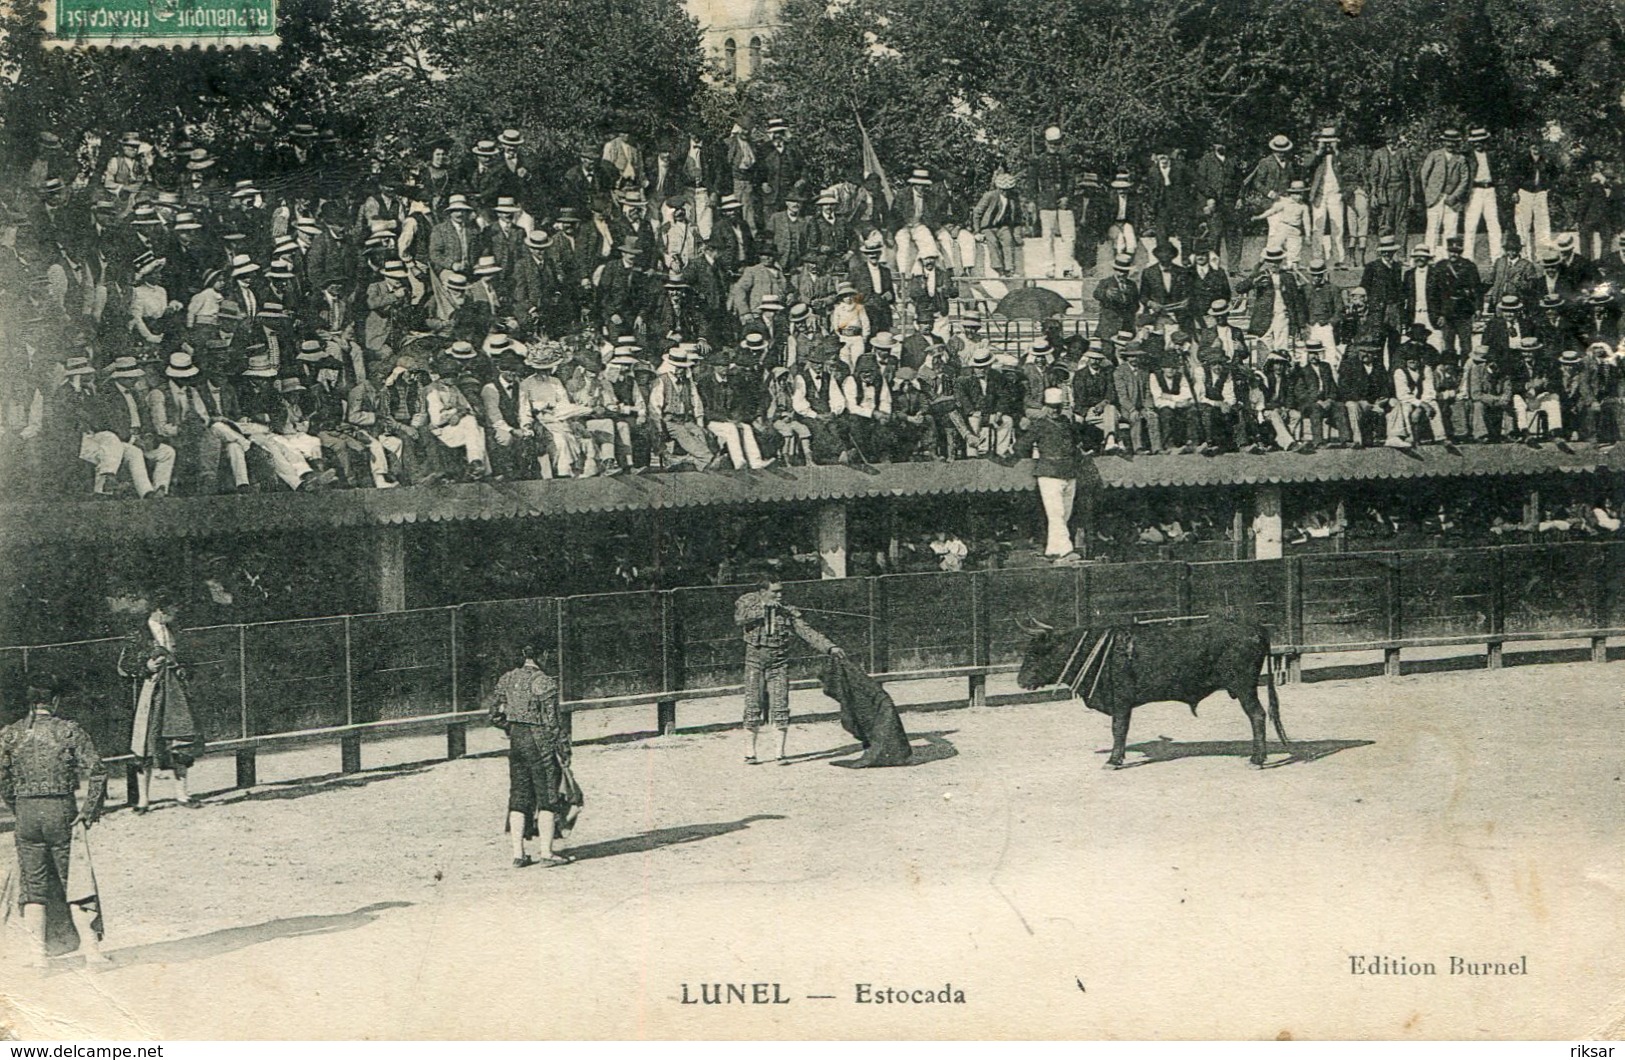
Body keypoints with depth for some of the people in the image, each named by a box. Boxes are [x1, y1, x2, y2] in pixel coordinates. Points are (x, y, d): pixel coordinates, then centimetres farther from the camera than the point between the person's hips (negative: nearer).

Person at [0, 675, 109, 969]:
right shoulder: (70, 730, -5)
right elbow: (97, 774, -10)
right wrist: (86, 815, -4)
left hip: (26, 812, 2)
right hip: (62, 811, -2)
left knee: (33, 887, 11)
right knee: (76, 883, 6)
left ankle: (38, 952, 11)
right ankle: (91, 948, 6)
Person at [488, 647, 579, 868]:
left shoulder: (507, 679, 5)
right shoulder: (546, 683, -14)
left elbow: (495, 716, 7)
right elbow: (553, 722, -14)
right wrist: (564, 752, -8)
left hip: (516, 742, 6)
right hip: (540, 742, -6)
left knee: (519, 797, 11)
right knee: (548, 797, 4)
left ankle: (518, 853, 11)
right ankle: (548, 852, 5)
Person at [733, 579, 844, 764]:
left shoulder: (788, 613, 5)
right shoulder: (749, 605, 3)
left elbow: (807, 632, 0)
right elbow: (739, 618, -16)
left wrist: (830, 647, -11)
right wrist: (765, 608, -15)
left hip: (779, 664, 1)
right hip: (755, 661, -1)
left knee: (780, 707, -6)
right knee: (753, 707, 0)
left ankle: (781, 752, 1)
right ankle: (751, 752, 10)